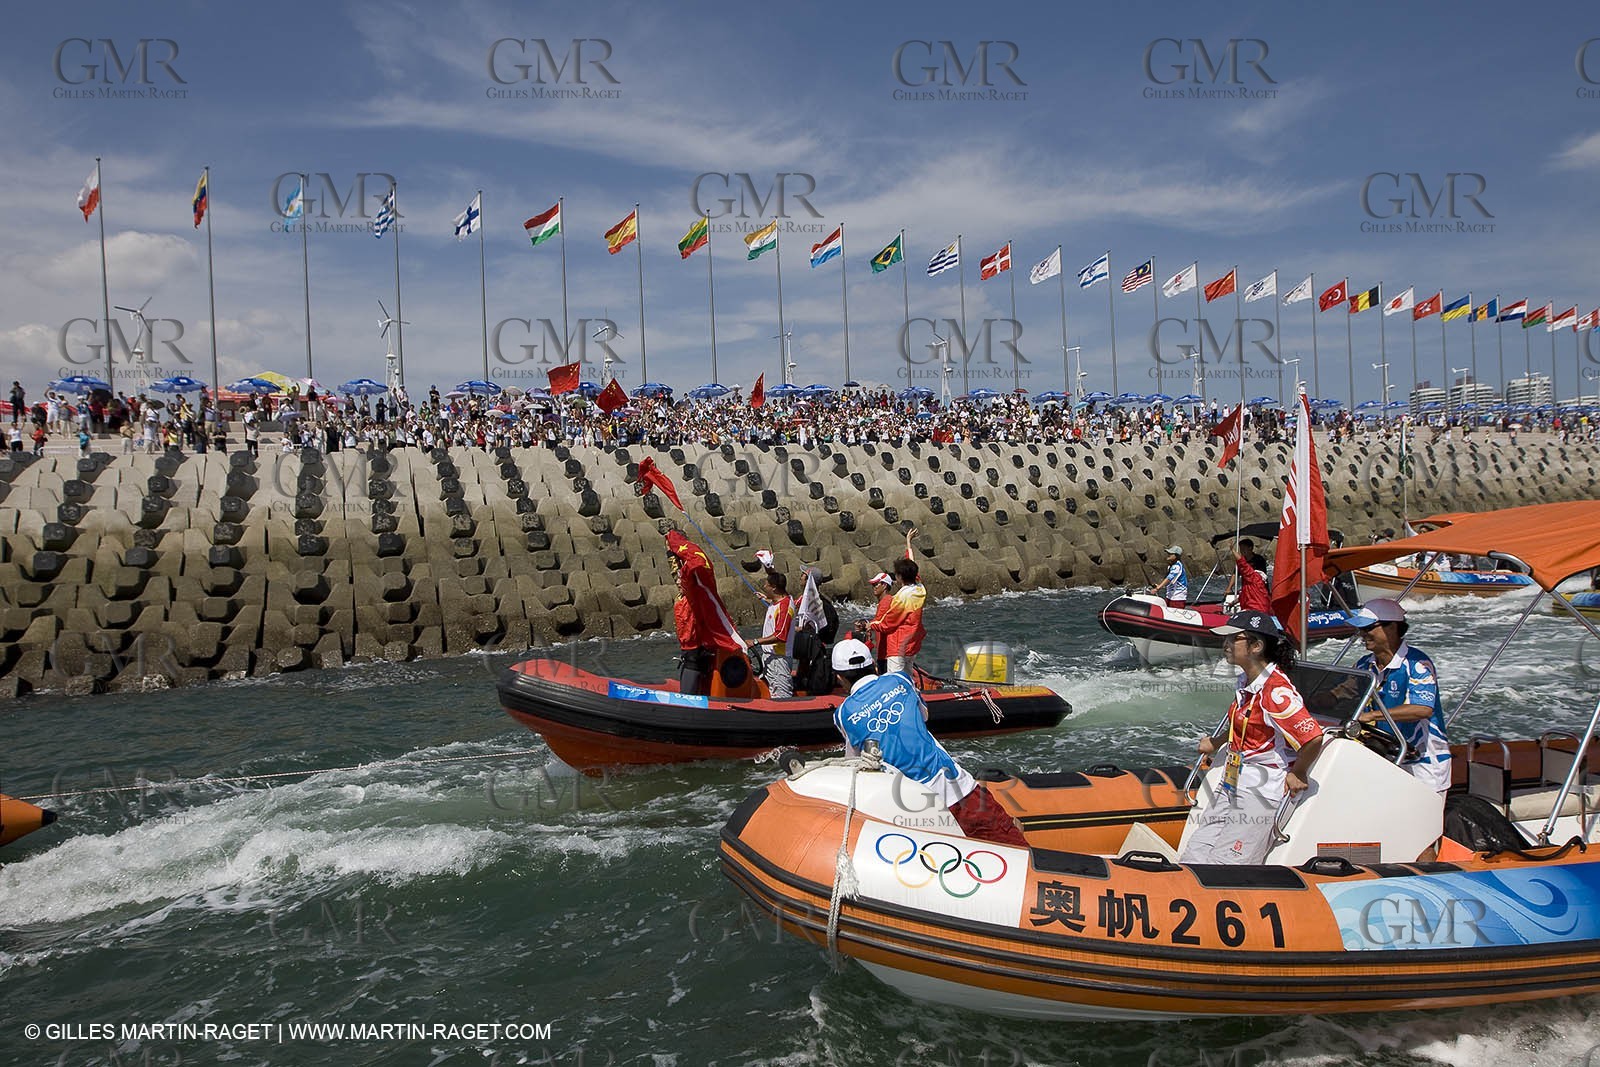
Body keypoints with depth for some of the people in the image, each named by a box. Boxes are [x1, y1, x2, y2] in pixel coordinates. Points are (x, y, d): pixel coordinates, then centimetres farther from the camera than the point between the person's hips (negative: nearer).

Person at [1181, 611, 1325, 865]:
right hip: (1231, 785, 10)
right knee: (1194, 857, 2)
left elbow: (1313, 737, -27)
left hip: (1259, 792, -9)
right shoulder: (1250, 681, 9)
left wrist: (1297, 774, -12)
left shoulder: (1275, 689, -20)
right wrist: (1215, 744, 37)